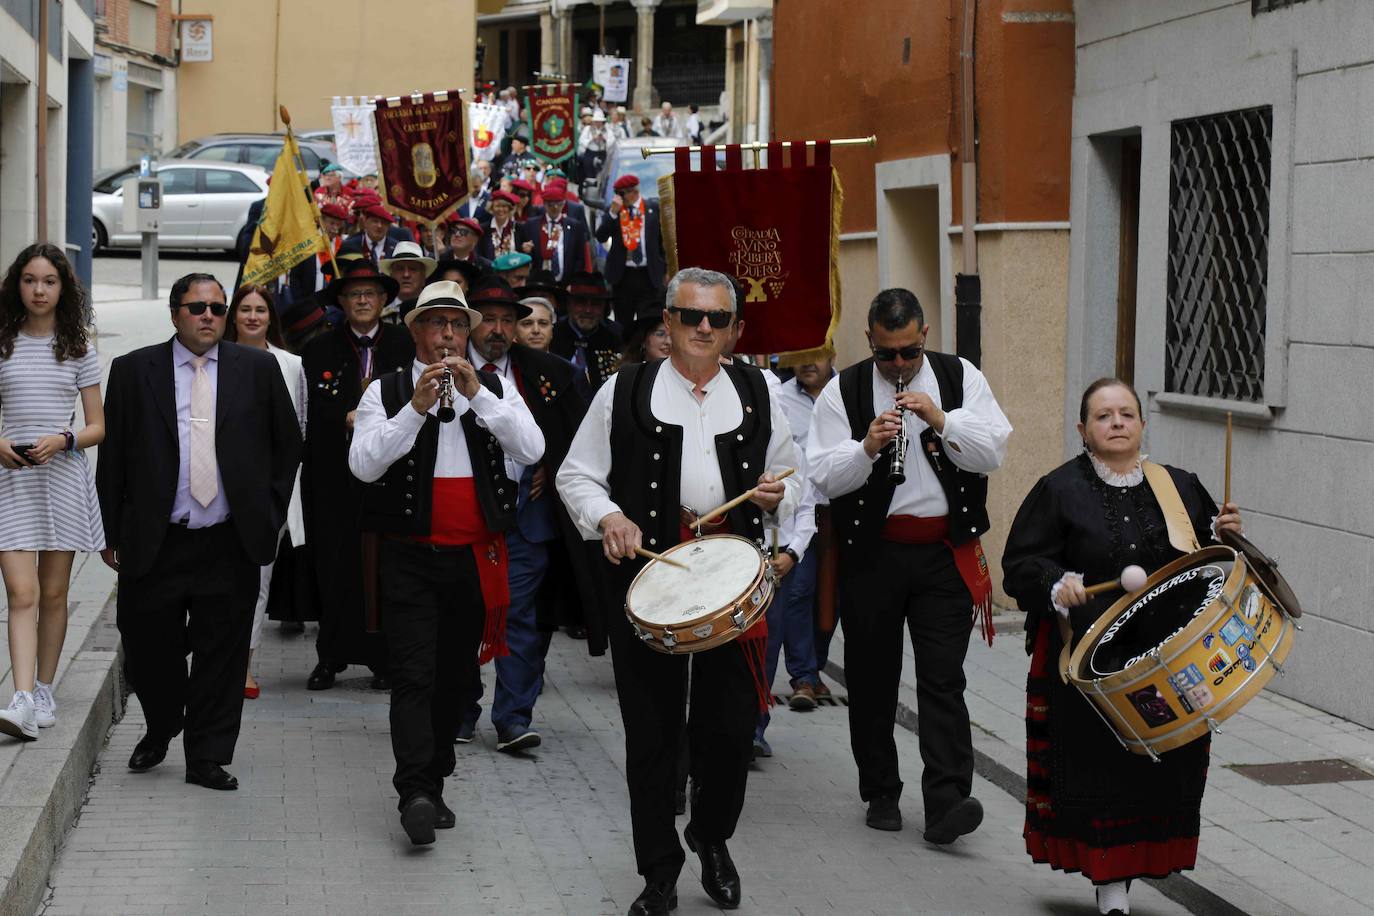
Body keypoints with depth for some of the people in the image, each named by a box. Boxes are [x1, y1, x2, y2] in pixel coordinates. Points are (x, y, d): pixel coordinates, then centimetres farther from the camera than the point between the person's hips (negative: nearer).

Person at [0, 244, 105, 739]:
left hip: (64, 476, 1)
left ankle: (44, 690, 20)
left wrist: (62, 441, -12)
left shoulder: (78, 349, 6)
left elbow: (98, 427, 6)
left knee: (53, 593, 8)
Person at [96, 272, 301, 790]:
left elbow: (288, 444, 13)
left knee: (222, 657, 4)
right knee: (147, 650, 6)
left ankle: (208, 758, 16)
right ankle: (160, 731, 34)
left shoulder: (257, 369, 5)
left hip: (231, 545, 1)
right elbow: (113, 456, 4)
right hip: (153, 544, 0)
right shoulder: (134, 370, 3)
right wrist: (112, 532, 1)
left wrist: (270, 512, 8)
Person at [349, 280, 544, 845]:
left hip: (476, 559, 3)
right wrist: (415, 409, -19)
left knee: (454, 678, 10)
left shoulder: (495, 390, 10)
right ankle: (416, 794, -19)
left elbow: (531, 449, -6)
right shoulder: (386, 392, 4)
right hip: (410, 558, -3)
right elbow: (363, 464, -10)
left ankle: (433, 787, 21)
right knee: (414, 677, -12)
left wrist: (476, 393, -15)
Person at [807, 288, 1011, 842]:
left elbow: (993, 453, -4)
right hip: (872, 553, 1)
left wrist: (941, 420, -17)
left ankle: (945, 801, -10)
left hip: (944, 552, 0)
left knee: (943, 677, -7)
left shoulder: (960, 378, 5)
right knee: (872, 678, 9)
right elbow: (823, 476, -5)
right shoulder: (843, 391, 1)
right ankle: (880, 794, 22)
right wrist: (867, 446, -22)